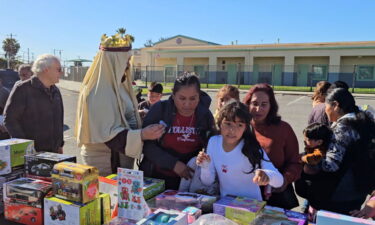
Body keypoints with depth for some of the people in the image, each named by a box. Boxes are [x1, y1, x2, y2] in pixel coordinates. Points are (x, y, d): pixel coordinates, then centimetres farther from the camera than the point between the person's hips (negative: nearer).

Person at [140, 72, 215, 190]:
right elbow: (146, 144, -14)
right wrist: (173, 164, -21)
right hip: (156, 176, -2)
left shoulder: (205, 115, -4)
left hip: (189, 178, 2)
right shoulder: (160, 109, -11)